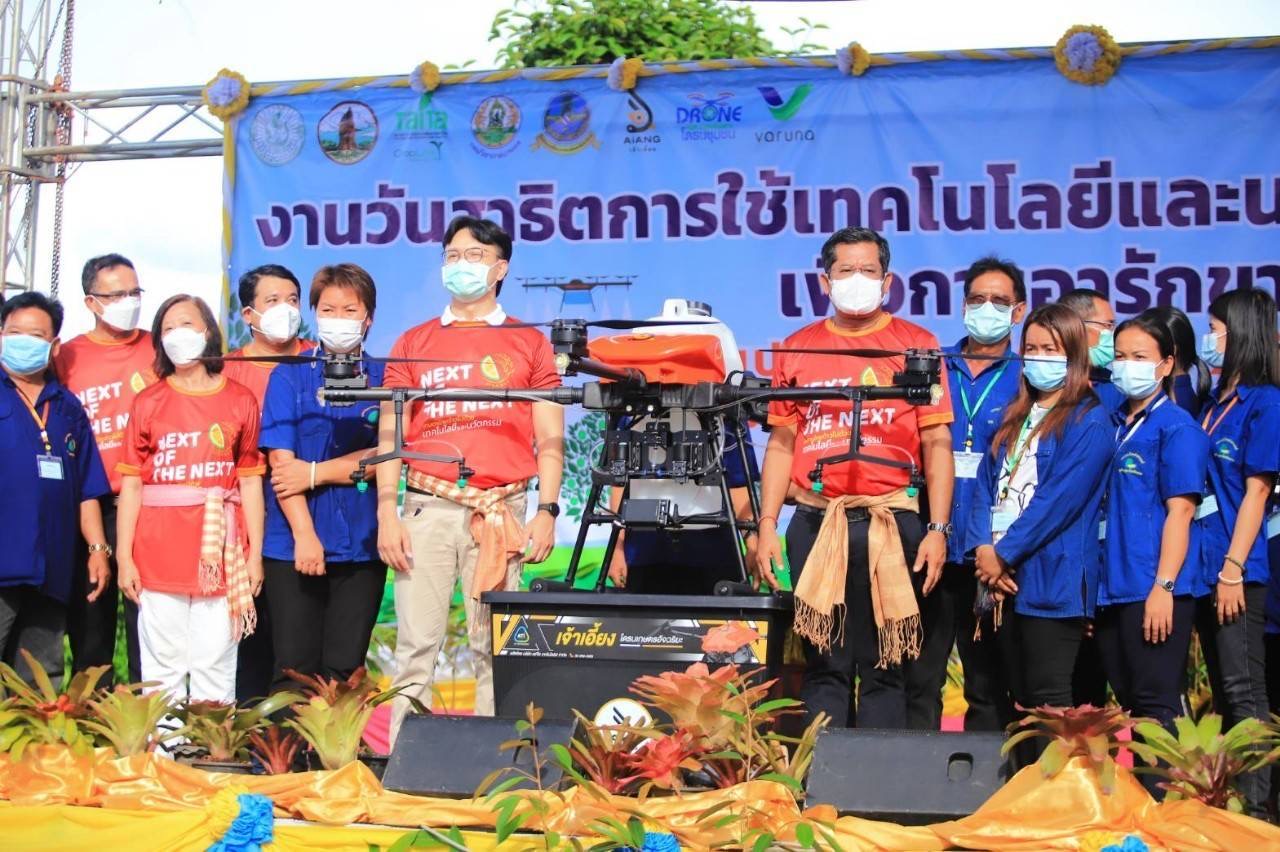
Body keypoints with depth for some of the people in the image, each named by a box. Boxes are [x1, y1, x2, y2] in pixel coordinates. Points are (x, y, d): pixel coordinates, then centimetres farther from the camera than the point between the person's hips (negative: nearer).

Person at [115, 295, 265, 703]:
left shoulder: (241, 401, 6)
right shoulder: (148, 402, 6)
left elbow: (250, 482, 6)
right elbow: (131, 484, 4)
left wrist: (255, 553, 2)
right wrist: (124, 557, -1)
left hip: (220, 556, 0)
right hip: (158, 557, 0)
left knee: (215, 671, 1)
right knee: (162, 671, 3)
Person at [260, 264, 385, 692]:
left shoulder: (383, 380, 7)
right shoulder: (289, 376, 5)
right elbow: (281, 462, -3)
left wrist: (315, 473, -8)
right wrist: (304, 535, -13)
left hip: (361, 545, 1)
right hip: (293, 544, -1)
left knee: (345, 669, 4)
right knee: (295, 668, 0)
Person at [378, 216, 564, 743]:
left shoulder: (529, 343, 10)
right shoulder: (414, 343, 13)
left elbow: (549, 438, 7)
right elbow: (389, 435, 10)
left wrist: (547, 511, -4)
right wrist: (386, 514, 0)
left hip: (500, 511, -1)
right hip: (427, 507, 1)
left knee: (493, 648, 1)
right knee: (416, 645, -1)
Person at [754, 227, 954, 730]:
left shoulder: (915, 344, 5)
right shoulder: (798, 348, 12)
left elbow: (937, 443, 2)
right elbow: (782, 443, 13)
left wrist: (938, 529, -6)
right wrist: (767, 525, 5)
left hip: (891, 522, -2)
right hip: (814, 522, 2)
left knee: (883, 667, 2)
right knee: (823, 665, 5)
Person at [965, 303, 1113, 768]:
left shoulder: (1089, 421, -5)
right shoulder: (1014, 417, 19)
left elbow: (1062, 498, -14)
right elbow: (987, 482, 11)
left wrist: (1005, 553, -14)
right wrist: (983, 548, -5)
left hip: (1052, 577, -7)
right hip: (1005, 578, 7)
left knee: (1049, 699, -6)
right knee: (1021, 697, 11)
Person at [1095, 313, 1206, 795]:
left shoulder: (1176, 426, -5)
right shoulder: (1112, 424, 15)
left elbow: (1180, 510, -11)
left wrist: (1164, 586, -18)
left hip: (1154, 588, -7)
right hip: (1112, 586, 7)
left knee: (1155, 702, -5)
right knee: (1129, 701, 13)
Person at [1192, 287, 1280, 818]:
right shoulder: (1213, 402, 13)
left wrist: (1233, 569, -16)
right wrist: (1211, 567, 9)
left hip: (1237, 569, -8)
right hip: (1203, 565, 8)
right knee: (1222, 691, 14)